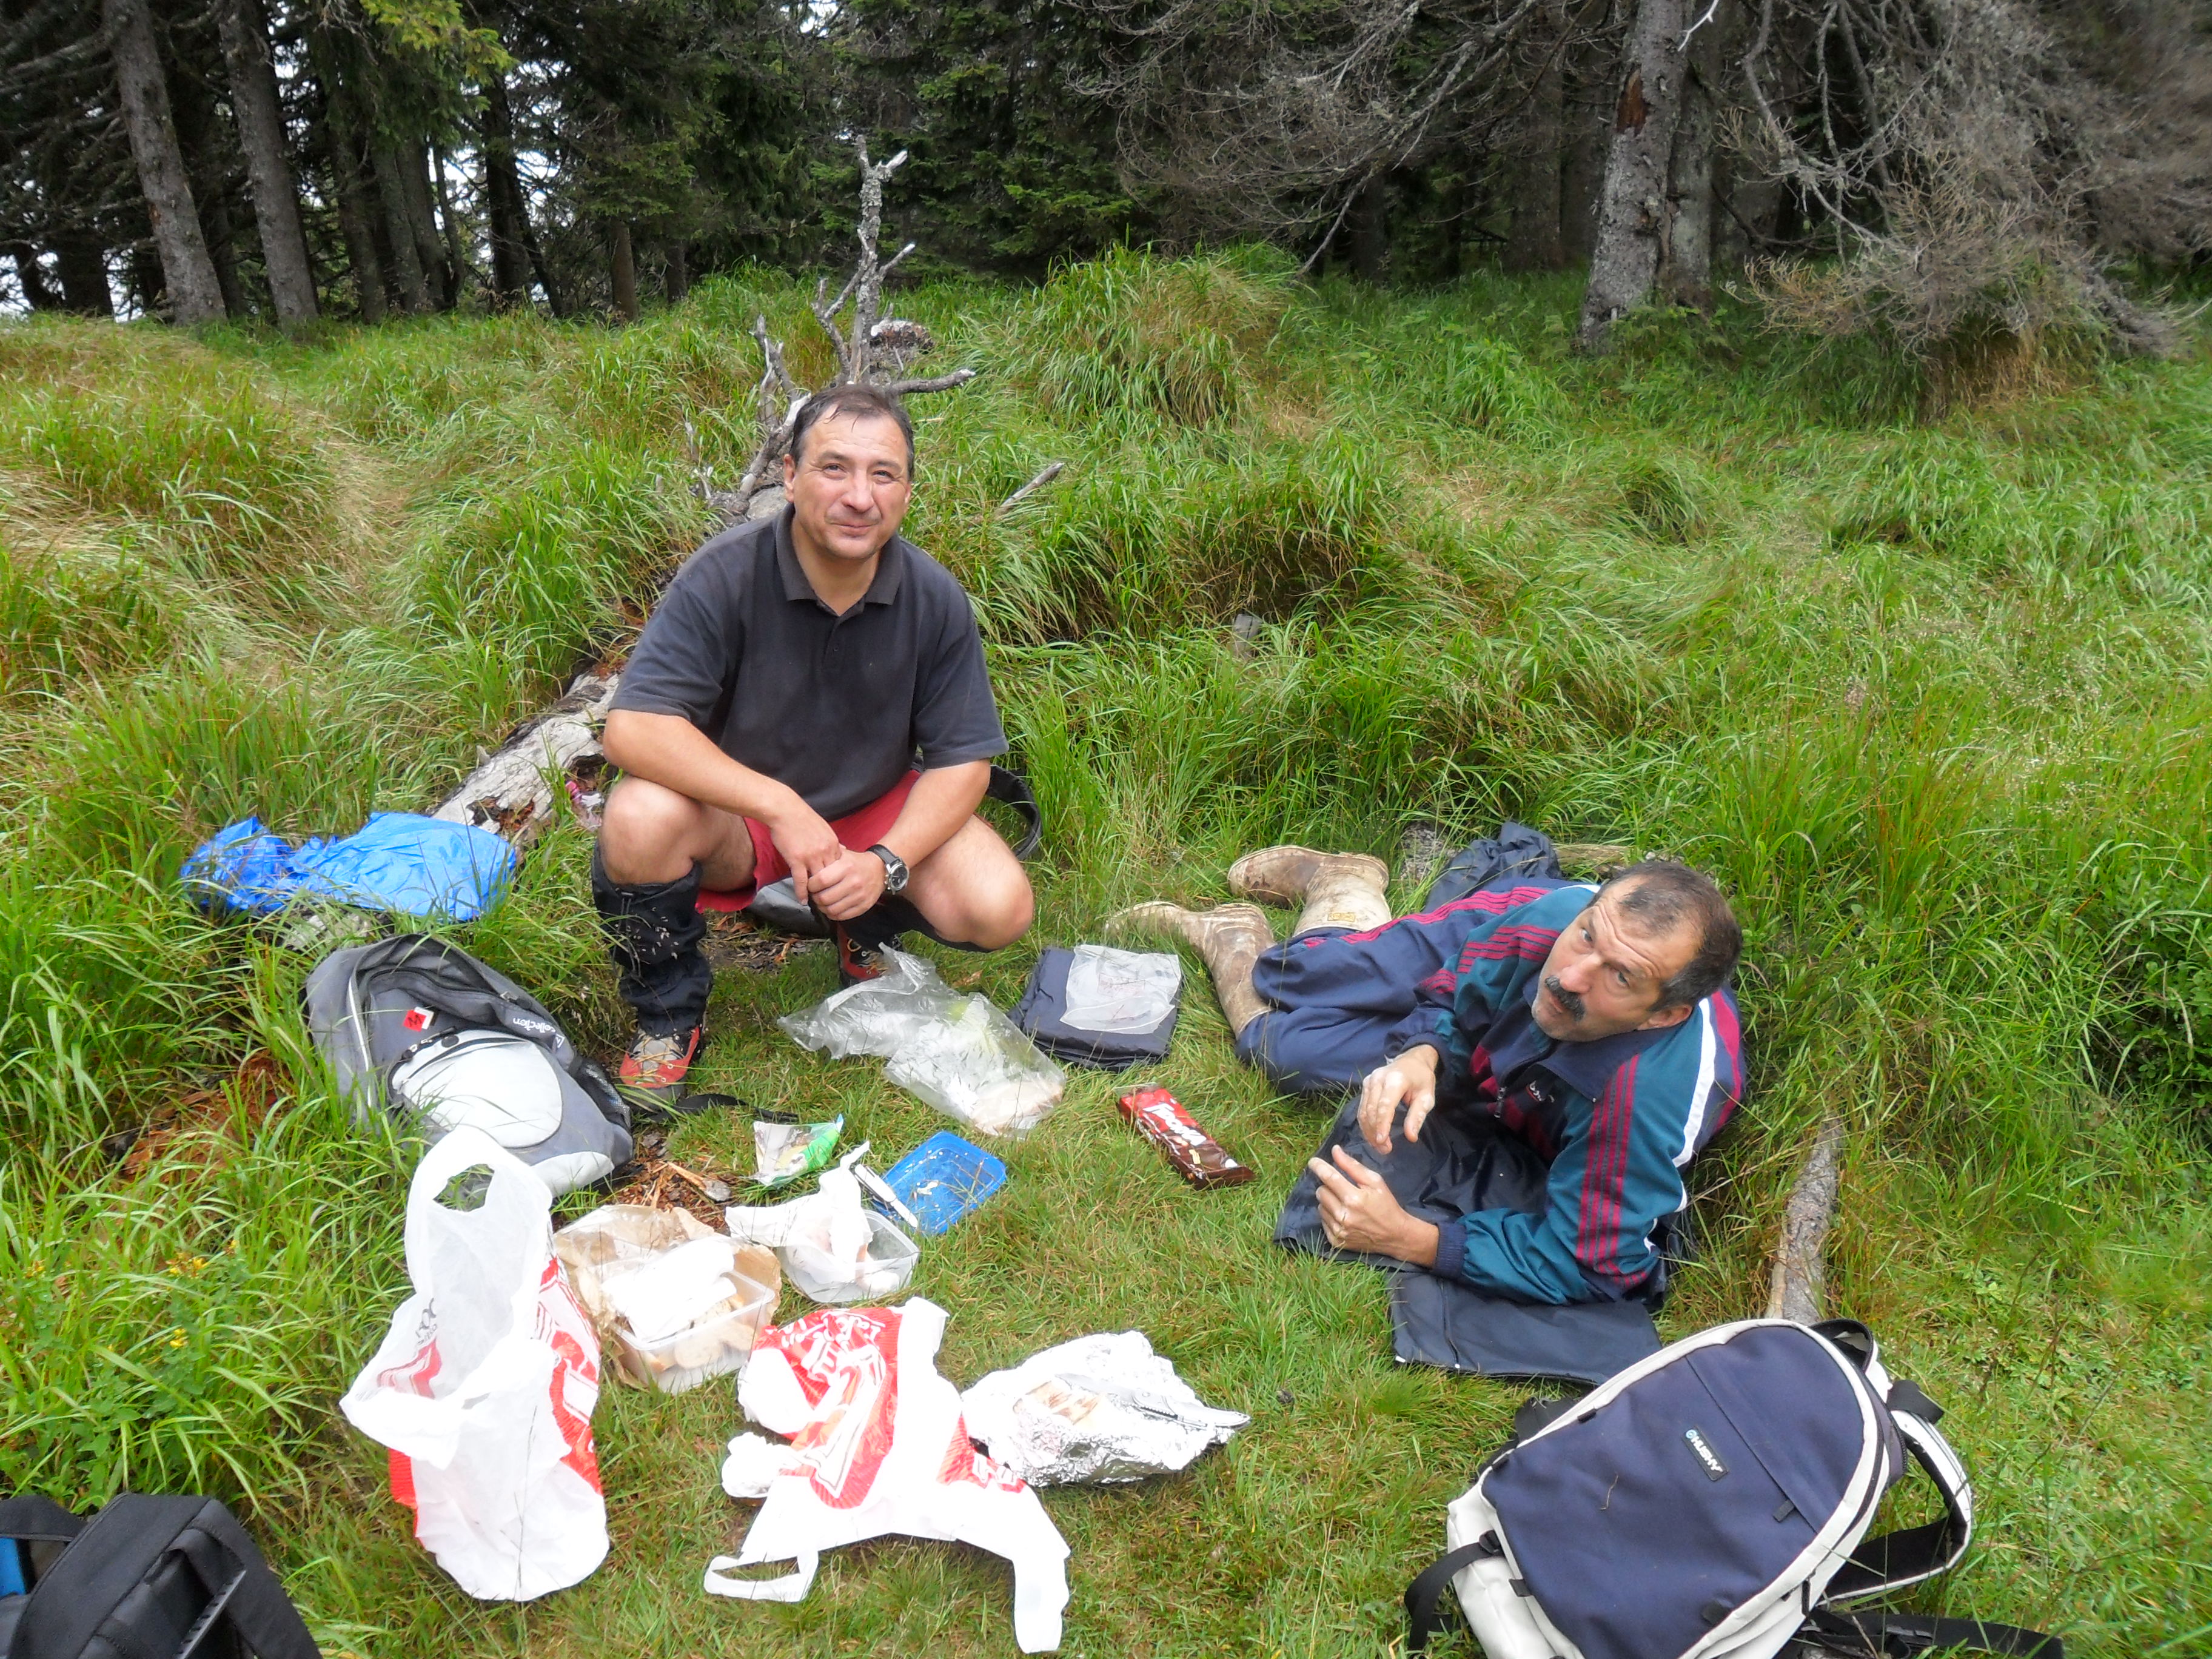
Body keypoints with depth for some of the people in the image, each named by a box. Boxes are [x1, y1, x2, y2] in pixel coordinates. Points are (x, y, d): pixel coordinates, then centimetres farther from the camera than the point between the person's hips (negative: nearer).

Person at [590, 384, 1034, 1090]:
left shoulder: (935, 599, -13)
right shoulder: (724, 577, -22)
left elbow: (963, 760, -9)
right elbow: (632, 728, -29)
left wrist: (886, 863, -25)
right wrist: (780, 807, -37)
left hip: (879, 809, 2)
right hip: (735, 811, -2)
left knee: (996, 910, -21)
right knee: (640, 820, -34)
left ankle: (868, 930, 15)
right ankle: (669, 1012, -5)